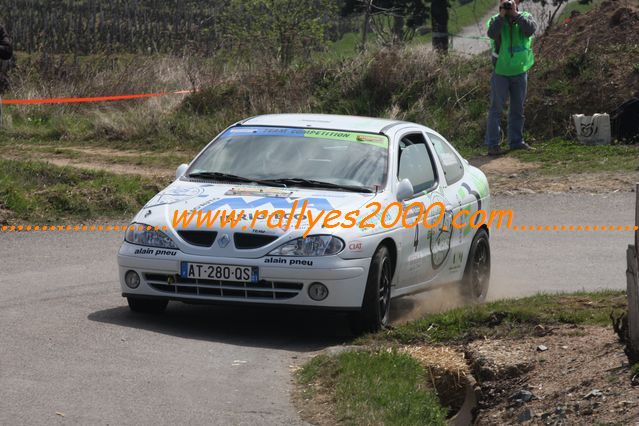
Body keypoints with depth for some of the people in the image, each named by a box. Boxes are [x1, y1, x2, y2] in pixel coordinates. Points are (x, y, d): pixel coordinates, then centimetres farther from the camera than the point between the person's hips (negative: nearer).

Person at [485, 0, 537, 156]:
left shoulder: (525, 17, 2)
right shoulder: (495, 20, -2)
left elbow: (531, 29, -19)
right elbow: (492, 33, -23)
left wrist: (515, 14, -20)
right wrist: (502, 15, -23)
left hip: (520, 71, 3)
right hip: (500, 72, -3)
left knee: (518, 109, 12)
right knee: (496, 108, -4)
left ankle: (516, 141, 23)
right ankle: (492, 144, -3)